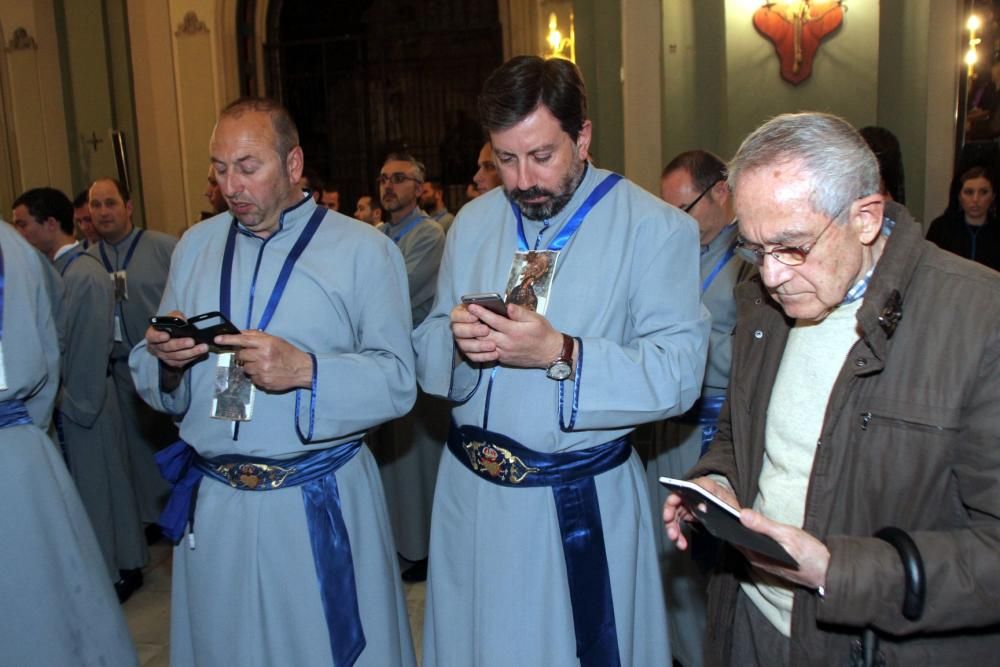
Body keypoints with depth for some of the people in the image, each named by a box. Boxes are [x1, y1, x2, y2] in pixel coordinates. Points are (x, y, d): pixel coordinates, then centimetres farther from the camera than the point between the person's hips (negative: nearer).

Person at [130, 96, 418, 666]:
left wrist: (306, 370, -25)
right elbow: (157, 387, 12)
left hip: (322, 507, -3)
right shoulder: (196, 246, 9)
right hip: (212, 507, 4)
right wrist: (165, 359, -10)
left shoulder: (365, 250, -4)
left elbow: (398, 381, -11)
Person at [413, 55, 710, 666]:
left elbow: (678, 374, -18)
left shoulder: (657, 229, -10)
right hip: (471, 497, 5)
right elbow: (428, 350, 6)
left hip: (583, 505, -4)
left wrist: (562, 355, -28)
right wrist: (457, 340, -16)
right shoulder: (474, 222, 6)